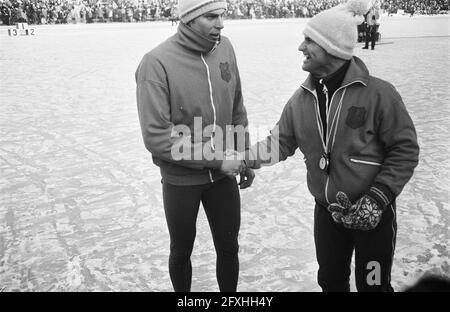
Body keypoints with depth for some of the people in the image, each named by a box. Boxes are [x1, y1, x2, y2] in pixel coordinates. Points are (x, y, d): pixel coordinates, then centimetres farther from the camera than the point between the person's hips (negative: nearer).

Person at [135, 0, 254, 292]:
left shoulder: (225, 47, -5)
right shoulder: (157, 63, -21)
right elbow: (156, 137, -23)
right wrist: (216, 158, -21)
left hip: (223, 174, 4)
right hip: (180, 179, -3)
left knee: (229, 247, 17)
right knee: (182, 251, 19)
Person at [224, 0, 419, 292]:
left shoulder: (378, 93, -18)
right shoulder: (302, 99, -3)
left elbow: (405, 150, -13)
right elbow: (280, 143, 1)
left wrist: (377, 197, -19)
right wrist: (243, 158, -12)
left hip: (373, 214, -4)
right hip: (327, 212, 4)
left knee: (372, 284, 13)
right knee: (331, 281, 21)